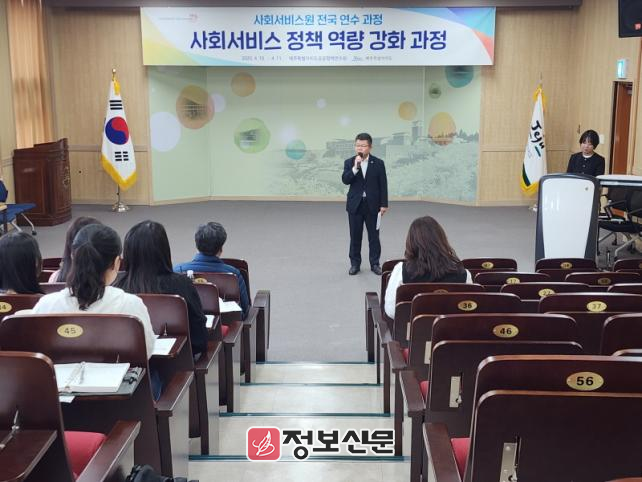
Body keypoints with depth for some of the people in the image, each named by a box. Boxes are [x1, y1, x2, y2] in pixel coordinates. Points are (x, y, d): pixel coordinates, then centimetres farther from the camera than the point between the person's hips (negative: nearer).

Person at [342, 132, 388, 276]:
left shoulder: (378, 163, -1)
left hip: (372, 205, -1)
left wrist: (384, 204, -4)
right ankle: (355, 263, 16)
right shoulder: (349, 162, 2)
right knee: (355, 236, 6)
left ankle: (375, 263, 15)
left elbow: (383, 185, 0)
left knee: (374, 236, 5)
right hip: (355, 205, 1)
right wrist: (355, 167, -24)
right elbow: (345, 180, -12)